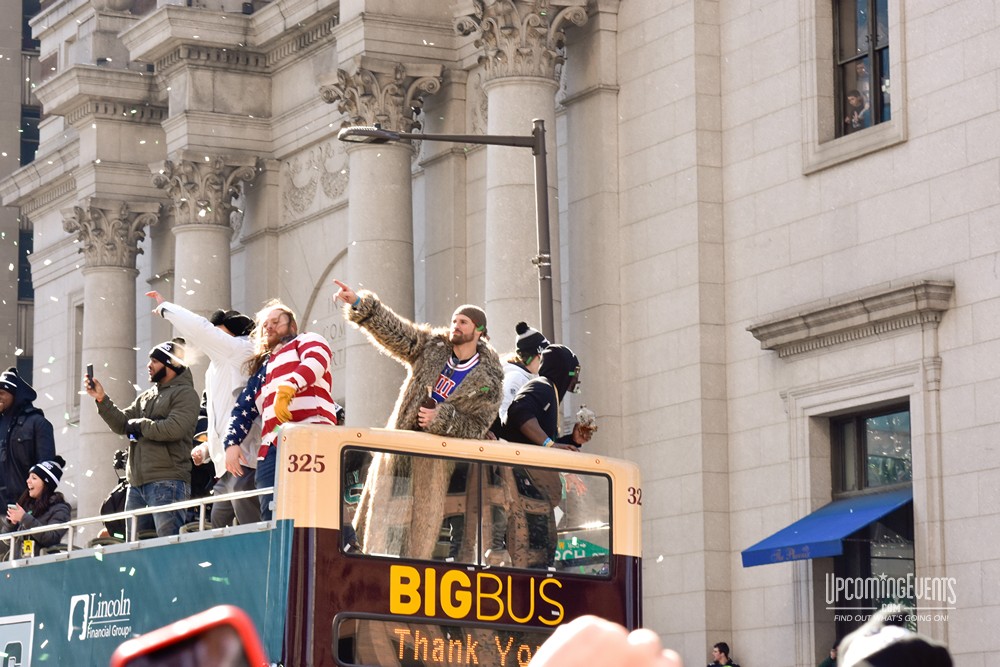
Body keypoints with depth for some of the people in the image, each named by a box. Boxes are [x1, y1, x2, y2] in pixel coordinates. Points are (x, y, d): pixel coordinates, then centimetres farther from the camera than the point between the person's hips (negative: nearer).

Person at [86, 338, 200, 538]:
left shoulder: (185, 394, -3)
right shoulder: (146, 397, 22)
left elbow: (174, 429, -18)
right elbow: (122, 424, 15)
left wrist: (139, 425, -6)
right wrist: (102, 399, 4)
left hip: (166, 483, -8)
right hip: (136, 484, 8)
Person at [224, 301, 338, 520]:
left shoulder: (305, 341, 16)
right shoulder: (261, 368, 35)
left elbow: (316, 361, -8)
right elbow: (244, 409, 26)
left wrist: (288, 387, -25)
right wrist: (232, 442, 7)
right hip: (270, 450, 6)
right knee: (271, 517, -7)